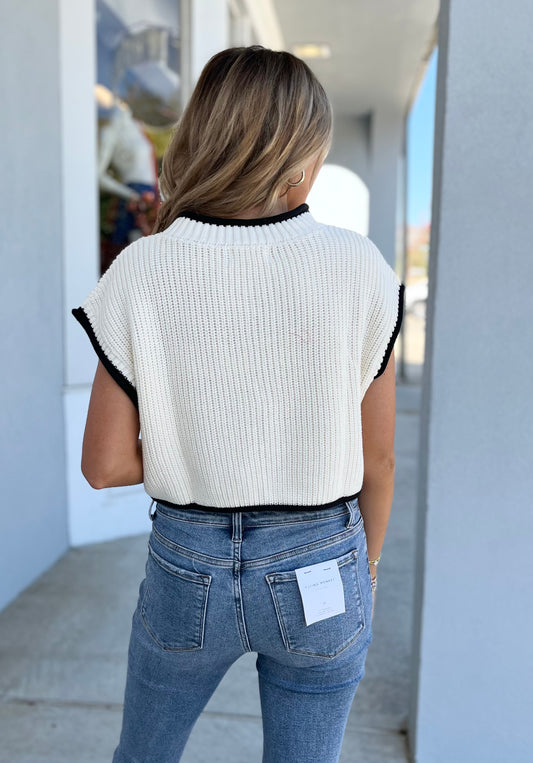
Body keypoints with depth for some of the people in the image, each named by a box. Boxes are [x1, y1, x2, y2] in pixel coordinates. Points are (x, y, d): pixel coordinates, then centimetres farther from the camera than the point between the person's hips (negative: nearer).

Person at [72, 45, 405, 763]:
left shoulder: (142, 272, -12)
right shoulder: (358, 267, -12)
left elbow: (105, 464, -9)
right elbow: (378, 457, -4)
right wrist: (367, 565, 11)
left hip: (187, 569, 1)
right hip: (319, 571, 0)